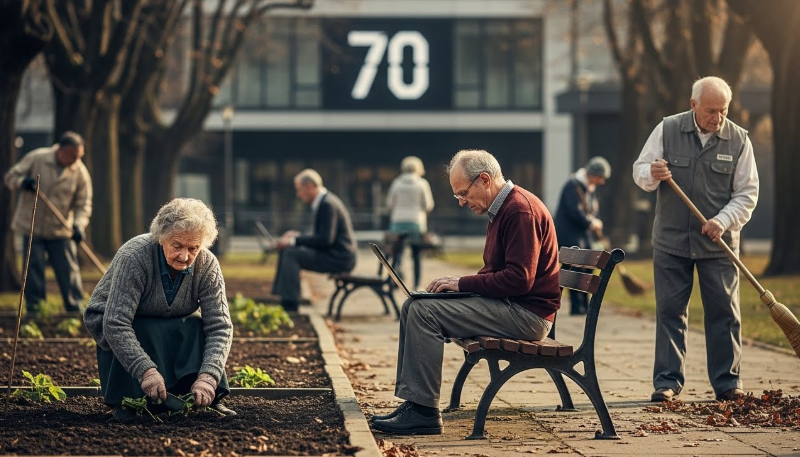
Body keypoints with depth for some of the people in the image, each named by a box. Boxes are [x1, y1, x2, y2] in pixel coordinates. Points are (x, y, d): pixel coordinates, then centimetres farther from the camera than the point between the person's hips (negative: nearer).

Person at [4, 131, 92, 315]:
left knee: (69, 271, -1)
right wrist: (23, 182, -24)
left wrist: (79, 225, -20)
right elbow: (11, 176, -1)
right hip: (32, 226, 0)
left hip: (61, 231, 0)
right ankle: (34, 310, 11)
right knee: (34, 271, 2)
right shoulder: (36, 158, -8)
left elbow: (83, 204, -3)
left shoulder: (80, 172, -6)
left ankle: (76, 310, 8)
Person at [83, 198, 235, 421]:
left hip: (169, 329, 3)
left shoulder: (207, 265, -20)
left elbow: (220, 327, -24)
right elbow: (116, 324, -39)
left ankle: (205, 400, -21)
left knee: (197, 328, -27)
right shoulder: (134, 256, -32)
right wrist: (146, 370, -51)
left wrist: (207, 376, -41)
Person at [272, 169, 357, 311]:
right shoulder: (325, 201, 15)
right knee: (286, 250, 9)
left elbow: (326, 239, -24)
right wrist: (298, 236, 9)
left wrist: (294, 241, -19)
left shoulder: (328, 204, -17)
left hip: (338, 258, -10)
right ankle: (283, 300, 7)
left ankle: (290, 304, -17)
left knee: (291, 253, -17)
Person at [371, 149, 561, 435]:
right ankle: (412, 401, 1)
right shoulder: (502, 208, 17)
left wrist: (462, 283, -16)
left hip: (527, 313, -11)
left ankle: (424, 411, -18)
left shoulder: (521, 210, -16)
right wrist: (457, 284, 4)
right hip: (510, 306, 11)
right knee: (412, 307, 6)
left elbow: (519, 280, -23)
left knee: (425, 312, -20)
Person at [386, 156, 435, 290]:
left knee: (397, 253, 3)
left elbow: (390, 203, 4)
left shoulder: (397, 183, 2)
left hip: (398, 222, 1)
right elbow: (428, 205, -4)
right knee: (417, 256, 8)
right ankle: (416, 285, 6)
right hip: (417, 222, -1)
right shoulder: (422, 183, -2)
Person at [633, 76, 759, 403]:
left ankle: (727, 382, 9)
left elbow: (747, 193, 1)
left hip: (718, 243, 0)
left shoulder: (739, 140, 0)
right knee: (669, 311, 1)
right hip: (671, 240, 0)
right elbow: (639, 171, 4)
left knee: (724, 311, 1)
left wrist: (723, 221, -15)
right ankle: (667, 382, 6)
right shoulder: (667, 130, 0)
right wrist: (652, 174, -20)